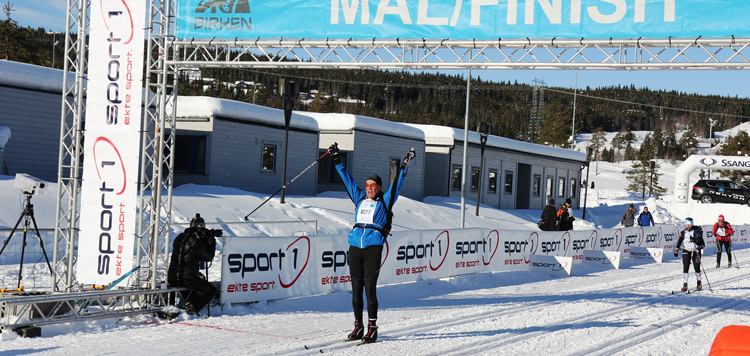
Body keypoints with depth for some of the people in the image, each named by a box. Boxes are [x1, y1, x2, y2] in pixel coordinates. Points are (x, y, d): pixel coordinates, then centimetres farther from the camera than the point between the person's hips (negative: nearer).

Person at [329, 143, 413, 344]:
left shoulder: (384, 201, 7)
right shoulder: (359, 198, 17)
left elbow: (396, 184, 0)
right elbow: (347, 179, 22)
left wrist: (403, 166, -8)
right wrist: (336, 159, 25)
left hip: (373, 247, -4)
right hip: (355, 246, 4)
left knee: (369, 287, -8)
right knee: (356, 288, 6)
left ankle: (372, 327, -2)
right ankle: (358, 326, 14)